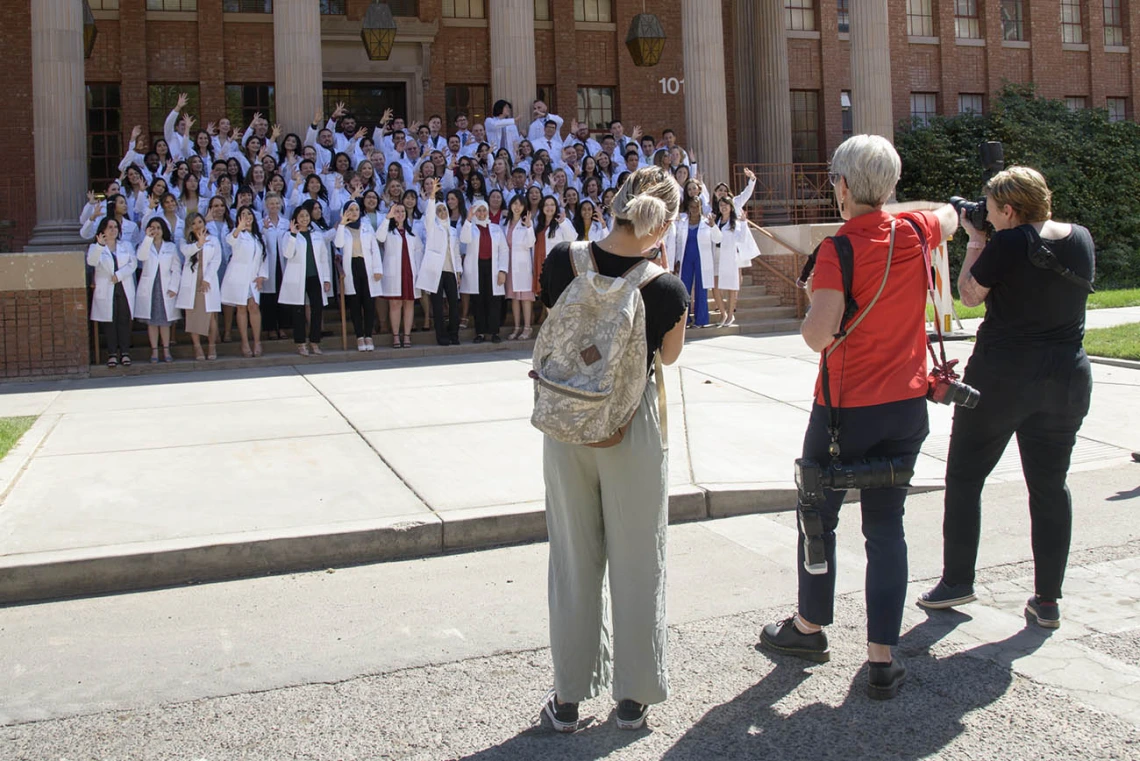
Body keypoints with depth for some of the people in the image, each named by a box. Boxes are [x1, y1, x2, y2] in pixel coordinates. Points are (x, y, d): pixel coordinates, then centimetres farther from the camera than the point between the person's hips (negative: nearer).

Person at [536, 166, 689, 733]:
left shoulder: (564, 260, -10)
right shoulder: (667, 290, -17)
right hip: (631, 429, -2)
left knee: (574, 559, 14)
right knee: (636, 562, 13)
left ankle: (569, 696, 24)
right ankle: (634, 696, 24)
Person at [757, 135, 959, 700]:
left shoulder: (839, 250, -17)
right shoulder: (914, 233, 0)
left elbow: (818, 337, -21)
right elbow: (949, 218, 24)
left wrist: (813, 300, -5)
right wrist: (887, 209, 27)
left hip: (847, 407, -4)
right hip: (907, 405, 5)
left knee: (818, 514, 14)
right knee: (886, 523, 9)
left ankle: (809, 627, 30)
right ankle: (883, 658, 10)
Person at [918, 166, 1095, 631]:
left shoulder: (1008, 244, -14)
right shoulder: (1082, 239, 6)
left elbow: (970, 295, -4)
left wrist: (975, 241, 6)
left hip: (1003, 375, -5)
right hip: (1068, 378, 6)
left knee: (965, 475, 10)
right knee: (1050, 484, 11)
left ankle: (957, 580, 15)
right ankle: (1047, 600, 13)